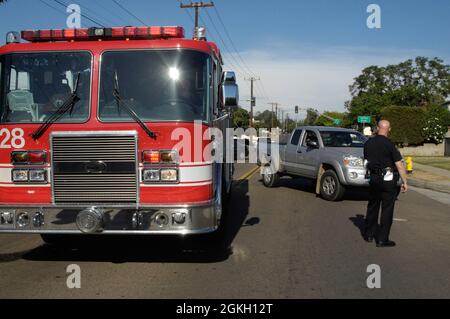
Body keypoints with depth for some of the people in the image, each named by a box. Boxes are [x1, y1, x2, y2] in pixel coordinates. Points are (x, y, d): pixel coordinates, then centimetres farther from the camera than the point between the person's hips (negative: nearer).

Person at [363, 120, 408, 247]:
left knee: (372, 207, 18)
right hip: (388, 179, -5)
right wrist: (404, 182, -9)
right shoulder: (389, 144, -14)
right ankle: (382, 239, 3)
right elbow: (399, 165, -14)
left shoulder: (368, 143, 2)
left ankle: (369, 234, 27)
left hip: (373, 178, 5)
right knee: (387, 209, 2)